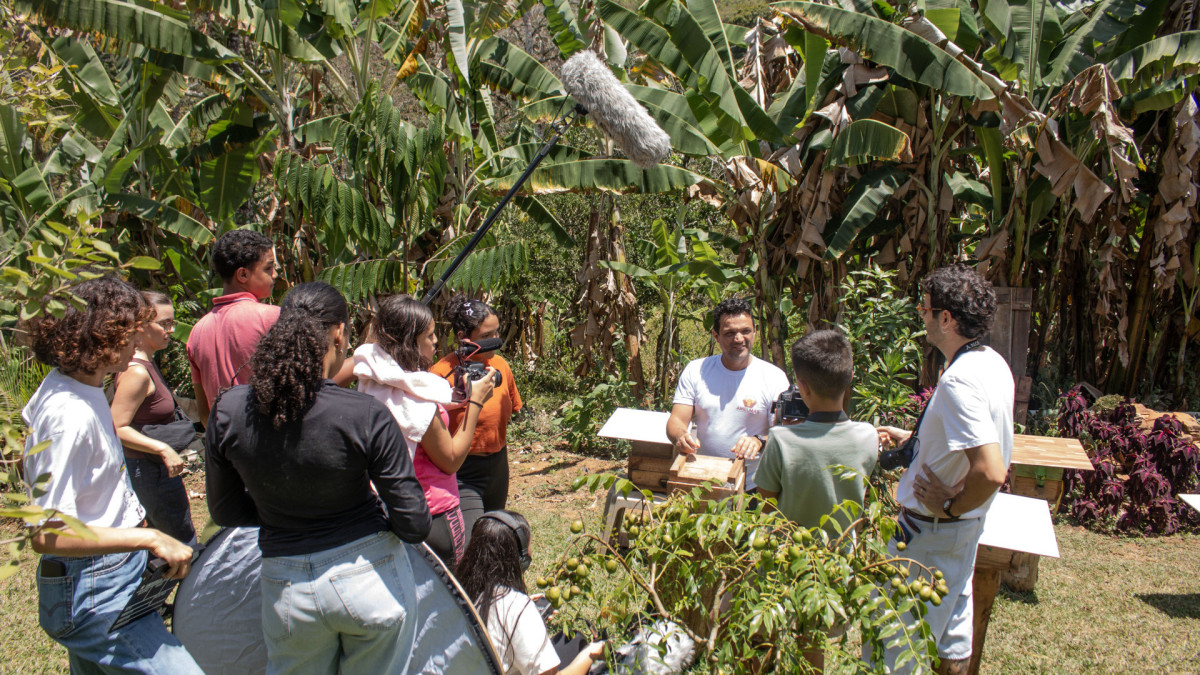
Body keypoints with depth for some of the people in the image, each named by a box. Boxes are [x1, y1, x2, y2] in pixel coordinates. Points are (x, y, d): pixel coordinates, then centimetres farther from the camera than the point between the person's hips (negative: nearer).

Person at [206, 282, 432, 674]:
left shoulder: (228, 412, -9)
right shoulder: (365, 417, -21)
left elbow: (224, 512, 4)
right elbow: (414, 525, -16)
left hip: (285, 587, 3)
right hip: (370, 580, -2)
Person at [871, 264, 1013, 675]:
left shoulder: (959, 381, -28)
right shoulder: (993, 363, 3)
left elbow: (991, 471, -35)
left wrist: (950, 507, -19)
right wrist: (912, 437, 18)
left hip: (931, 530, -9)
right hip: (968, 523, 10)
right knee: (954, 612, 24)